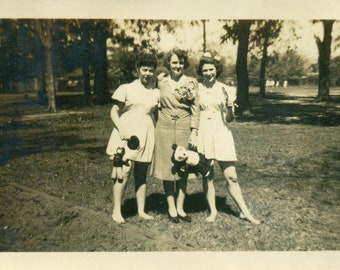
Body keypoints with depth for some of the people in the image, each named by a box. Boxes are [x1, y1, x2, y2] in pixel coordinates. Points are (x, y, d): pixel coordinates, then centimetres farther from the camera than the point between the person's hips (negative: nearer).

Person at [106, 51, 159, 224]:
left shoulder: (156, 93, 10)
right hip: (126, 135, -3)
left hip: (145, 137, 3)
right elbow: (114, 112, 0)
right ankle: (117, 211, 2)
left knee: (141, 175, 9)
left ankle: (141, 210, 19)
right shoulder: (126, 89, 1)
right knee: (124, 172, -10)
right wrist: (121, 130, -15)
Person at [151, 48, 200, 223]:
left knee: (183, 169, 6)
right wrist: (155, 125, 8)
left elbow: (195, 109, 0)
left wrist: (194, 132, -7)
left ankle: (180, 207, 19)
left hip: (184, 128, 0)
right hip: (165, 128, 1)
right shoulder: (161, 80, 5)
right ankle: (171, 208, 17)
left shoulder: (191, 82, 1)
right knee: (167, 168, 4)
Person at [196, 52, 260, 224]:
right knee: (206, 176, 6)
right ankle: (213, 211, 21)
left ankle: (244, 211, 12)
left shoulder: (225, 89, 4)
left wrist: (229, 107, -13)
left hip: (221, 134, 0)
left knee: (231, 176, 1)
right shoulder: (196, 89, 3)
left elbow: (229, 119, 5)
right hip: (202, 134, 0)